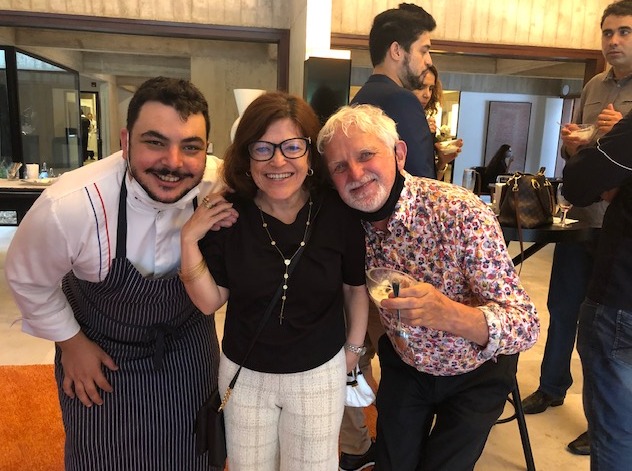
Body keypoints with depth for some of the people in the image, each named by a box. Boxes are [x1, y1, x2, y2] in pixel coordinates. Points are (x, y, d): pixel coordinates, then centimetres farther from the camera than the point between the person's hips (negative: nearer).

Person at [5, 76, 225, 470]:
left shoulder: (223, 186, -27)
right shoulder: (68, 206, -33)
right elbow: (27, 279, -11)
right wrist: (71, 342, -4)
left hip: (190, 344, 3)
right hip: (103, 352, -2)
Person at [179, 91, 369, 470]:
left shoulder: (339, 213, -17)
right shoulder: (227, 214, -15)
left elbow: (356, 288, -2)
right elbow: (210, 302, -9)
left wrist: (354, 347, 7)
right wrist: (189, 240, -21)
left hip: (319, 374, -1)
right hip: (244, 374, 1)